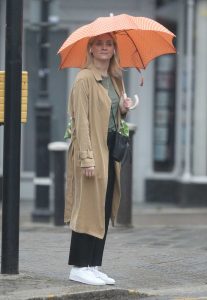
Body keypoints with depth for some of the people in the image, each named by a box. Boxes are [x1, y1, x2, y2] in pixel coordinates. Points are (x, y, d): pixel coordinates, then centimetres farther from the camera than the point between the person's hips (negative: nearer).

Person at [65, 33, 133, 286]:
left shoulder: (115, 80, 15)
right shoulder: (84, 79, -9)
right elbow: (81, 120, -15)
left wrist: (123, 109, 3)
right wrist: (87, 157, -22)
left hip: (110, 149, 8)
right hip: (91, 149, -8)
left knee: (105, 210, 8)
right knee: (89, 208, -7)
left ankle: (93, 266, 12)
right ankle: (79, 267, -2)